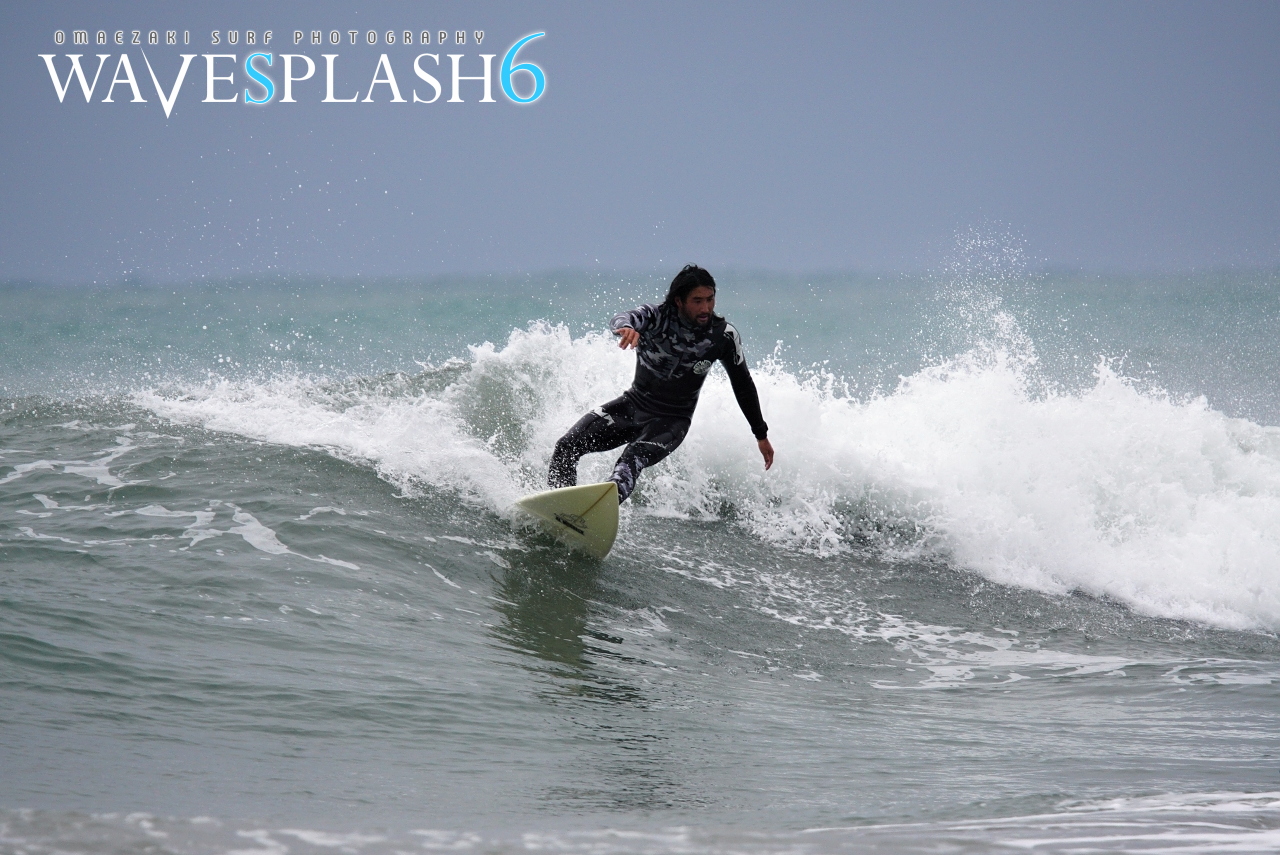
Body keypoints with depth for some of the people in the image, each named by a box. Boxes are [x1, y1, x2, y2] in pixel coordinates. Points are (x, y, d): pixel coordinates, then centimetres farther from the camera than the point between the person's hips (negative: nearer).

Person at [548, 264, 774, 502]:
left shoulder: (724, 336, -11)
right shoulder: (656, 317, -15)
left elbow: (743, 385, 3)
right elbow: (620, 321, -37)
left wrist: (761, 435, 8)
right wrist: (626, 328, -64)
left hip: (671, 420, -2)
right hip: (633, 405, 2)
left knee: (633, 460, -32)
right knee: (568, 445, -12)